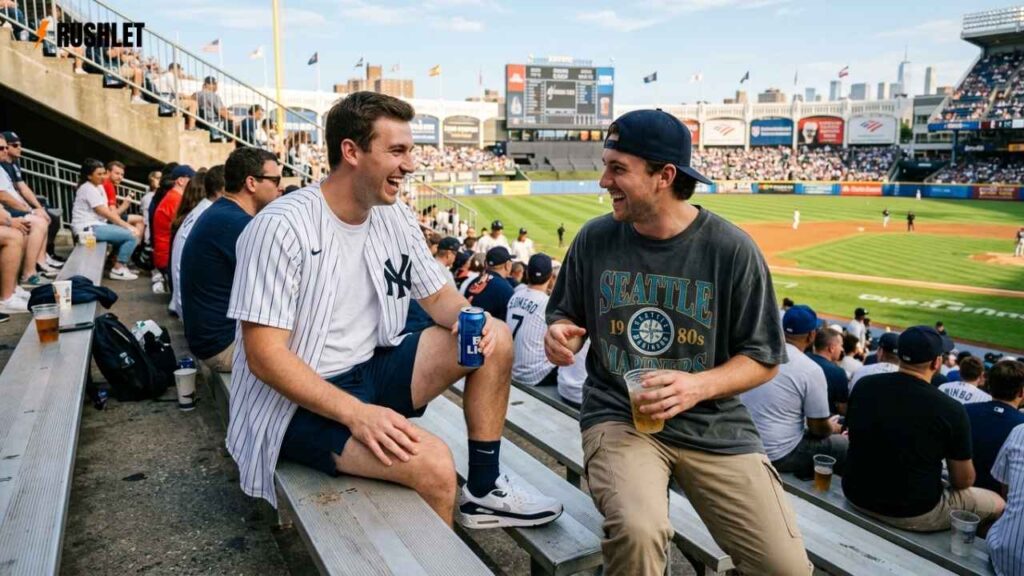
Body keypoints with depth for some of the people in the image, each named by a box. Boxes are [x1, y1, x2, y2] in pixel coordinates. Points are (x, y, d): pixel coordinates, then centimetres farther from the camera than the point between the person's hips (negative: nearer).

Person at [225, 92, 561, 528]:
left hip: (374, 369, 7)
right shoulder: (282, 227, -19)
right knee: (432, 463, -29)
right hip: (300, 402, -7)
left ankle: (483, 491, 3)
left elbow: (437, 295, 12)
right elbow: (264, 355, -21)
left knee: (495, 338, -5)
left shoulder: (395, 218, 3)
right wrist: (356, 413, -30)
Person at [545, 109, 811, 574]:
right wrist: (561, 335, -10)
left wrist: (699, 386, -18)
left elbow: (763, 358, 0)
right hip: (618, 417, 0)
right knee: (636, 533, -30)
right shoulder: (595, 239, 1)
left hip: (713, 423, 1)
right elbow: (568, 317, 14)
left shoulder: (732, 250, -6)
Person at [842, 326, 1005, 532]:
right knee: (996, 503, 20)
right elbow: (963, 481, -8)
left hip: (856, 496, 5)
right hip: (912, 512, -5)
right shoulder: (950, 409, -19)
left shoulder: (864, 386, -8)